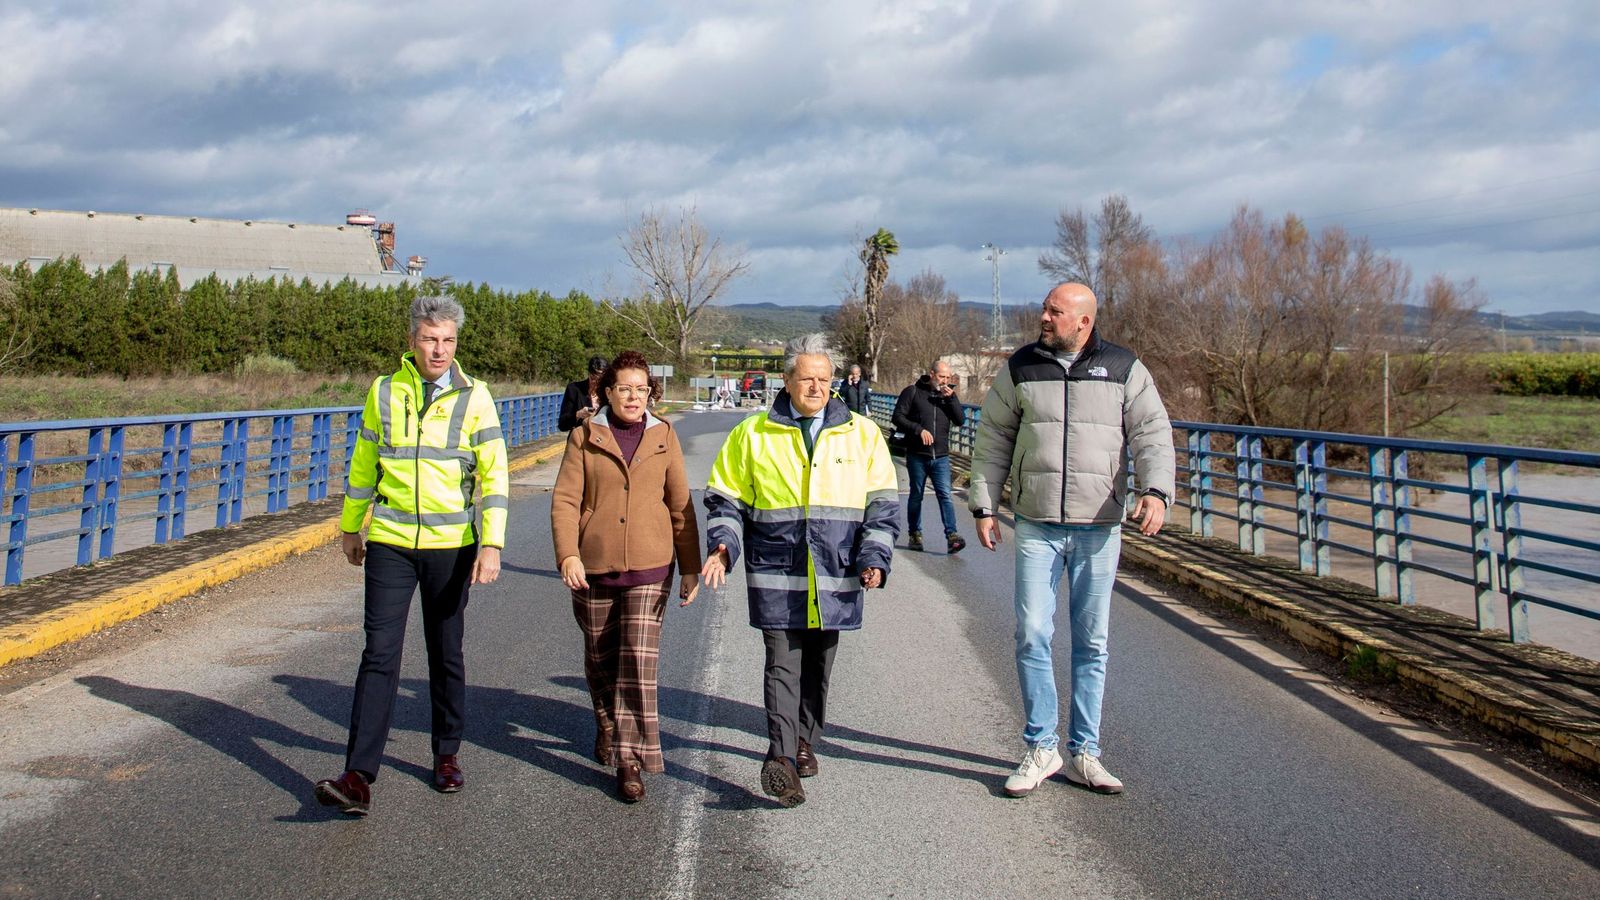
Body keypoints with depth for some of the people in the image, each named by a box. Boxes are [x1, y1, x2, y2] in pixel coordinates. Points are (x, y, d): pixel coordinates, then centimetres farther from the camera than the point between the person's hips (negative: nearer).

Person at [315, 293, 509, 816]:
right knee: (380, 655, -5)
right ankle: (359, 776, -8)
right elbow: (363, 465, 14)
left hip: (452, 546, -1)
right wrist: (350, 527, 18)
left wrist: (492, 544, -13)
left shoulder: (473, 397, -2)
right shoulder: (384, 393, 4)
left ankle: (447, 754, 27)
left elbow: (494, 474, -5)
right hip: (390, 543, 1)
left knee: (446, 655, 11)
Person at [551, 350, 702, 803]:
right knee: (600, 658, 14)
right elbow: (565, 500, -4)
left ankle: (630, 759, -5)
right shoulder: (585, 437, 1)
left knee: (639, 661, -9)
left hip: (649, 568, -1)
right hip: (593, 566, 1)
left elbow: (680, 506, 8)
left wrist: (691, 569, 8)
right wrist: (568, 555, -18)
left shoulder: (663, 437, 5)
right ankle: (607, 727, 40)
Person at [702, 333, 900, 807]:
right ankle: (780, 756, -12)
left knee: (819, 663, 12)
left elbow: (883, 504, 8)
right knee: (783, 662, -8)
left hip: (836, 579, 2)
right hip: (775, 577, -2)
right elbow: (725, 498, 10)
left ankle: (803, 741, 29)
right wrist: (723, 545, -6)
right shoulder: (753, 435, 5)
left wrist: (874, 557, -4)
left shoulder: (861, 433, 8)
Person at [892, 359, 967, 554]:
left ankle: (952, 536, -16)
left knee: (945, 495, -9)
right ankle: (914, 534, 21)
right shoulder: (912, 392, -1)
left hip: (941, 456, 2)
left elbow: (961, 420, 2)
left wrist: (951, 398, -10)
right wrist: (919, 429, -17)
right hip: (917, 455, -2)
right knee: (916, 495, 9)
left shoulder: (949, 394, 10)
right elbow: (898, 417, -5)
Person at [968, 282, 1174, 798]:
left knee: (1092, 642, 6)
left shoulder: (1125, 370, 2)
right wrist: (983, 506, 4)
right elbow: (992, 440, 11)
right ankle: (1041, 749, 8)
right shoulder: (1021, 369, 5)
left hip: (1099, 528, 0)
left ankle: (1084, 754, 16)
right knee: (1032, 635, -5)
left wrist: (1156, 491, -20)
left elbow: (1153, 434, -2)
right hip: (1036, 526, 0)